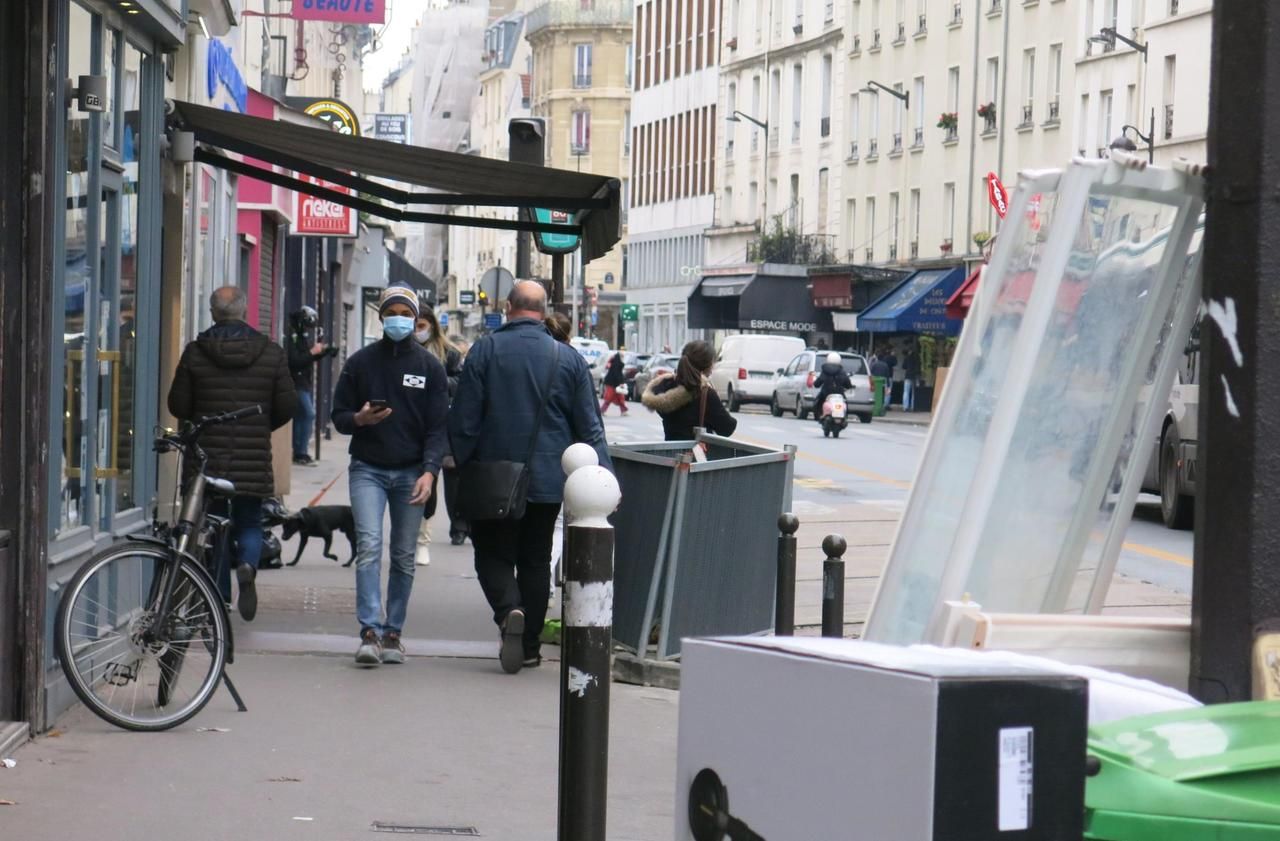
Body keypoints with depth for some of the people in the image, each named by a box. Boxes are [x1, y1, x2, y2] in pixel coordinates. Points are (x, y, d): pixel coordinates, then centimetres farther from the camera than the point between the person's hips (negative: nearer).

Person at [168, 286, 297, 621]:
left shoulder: (195, 353, -3)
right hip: (253, 460, 0)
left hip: (206, 458, 0)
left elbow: (178, 405, -2)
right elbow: (287, 405, 0)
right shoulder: (271, 353, -1)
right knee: (250, 524, 14)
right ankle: (247, 566, -17)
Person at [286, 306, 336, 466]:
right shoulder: (292, 336, -16)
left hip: (305, 382, 10)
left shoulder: (301, 336, 13)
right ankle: (301, 452, -12)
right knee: (308, 415, -13)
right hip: (297, 382, -10)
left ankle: (299, 452, 14)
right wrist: (312, 352, -19)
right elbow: (294, 361, -24)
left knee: (300, 417, 11)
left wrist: (322, 352, 5)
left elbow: (309, 358, 20)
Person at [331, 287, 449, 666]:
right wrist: (360, 419, -15)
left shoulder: (430, 367, 4)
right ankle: (370, 631, -17)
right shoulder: (360, 362, 4)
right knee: (369, 546, -15)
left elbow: (438, 426, 0)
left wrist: (429, 471, -14)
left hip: (411, 473, 1)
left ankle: (393, 633, 13)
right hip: (367, 469, -1)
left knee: (404, 557, 4)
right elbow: (339, 416, 8)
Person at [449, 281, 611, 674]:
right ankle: (529, 646, 13)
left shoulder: (484, 351, -5)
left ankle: (509, 611, -21)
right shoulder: (569, 359, 1)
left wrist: (460, 466, 4)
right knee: (535, 560, 12)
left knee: (493, 554, 7)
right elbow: (589, 427, 3)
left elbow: (464, 419, -5)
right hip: (548, 481, 2)